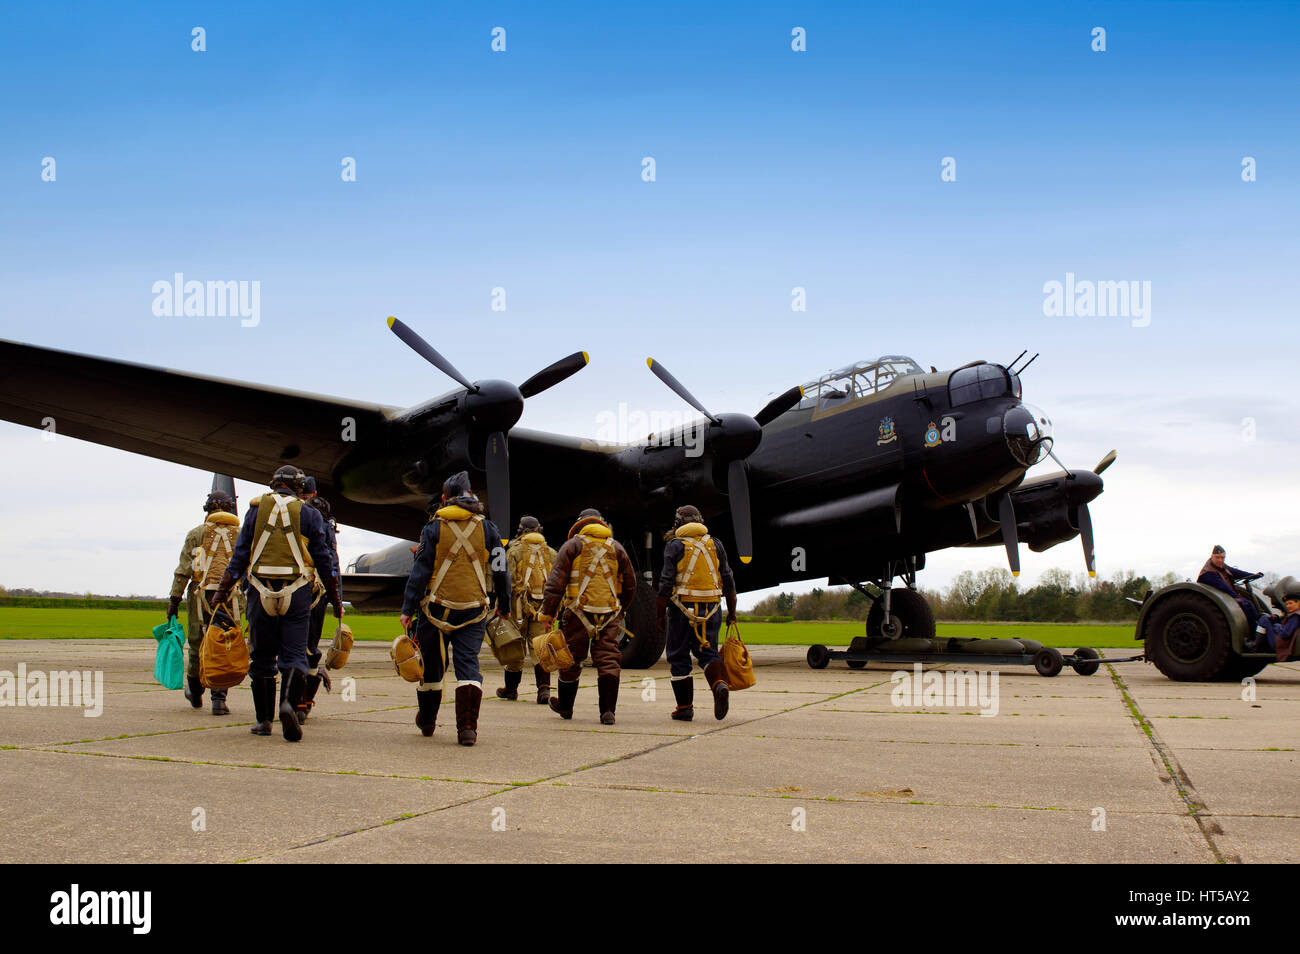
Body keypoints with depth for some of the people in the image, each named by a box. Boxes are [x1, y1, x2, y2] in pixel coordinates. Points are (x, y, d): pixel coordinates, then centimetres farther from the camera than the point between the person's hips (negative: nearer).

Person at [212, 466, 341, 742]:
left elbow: (239, 555, 7)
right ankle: (289, 703, -25)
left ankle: (263, 719, 14)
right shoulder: (309, 514, 5)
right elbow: (324, 560, 6)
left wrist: (222, 593, 11)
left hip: (260, 591, 2)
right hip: (296, 592, -1)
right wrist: (336, 599, 12)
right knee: (294, 654, -1)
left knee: (262, 656, 11)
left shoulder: (256, 510, 10)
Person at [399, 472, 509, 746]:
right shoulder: (487, 528, 4)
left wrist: (408, 608, -1)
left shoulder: (434, 527, -2)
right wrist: (504, 605, 17)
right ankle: (468, 727, -14)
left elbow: (420, 571, -4)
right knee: (468, 662, 0)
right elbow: (500, 570, 7)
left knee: (431, 664, 14)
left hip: (437, 607, -1)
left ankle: (427, 720, 31)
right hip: (474, 610, 1)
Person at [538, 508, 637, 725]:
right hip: (610, 613, 2)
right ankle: (608, 711, -7)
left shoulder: (572, 545, 5)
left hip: (579, 611, -2)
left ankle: (565, 706, 25)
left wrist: (547, 612, -3)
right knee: (608, 661, 1)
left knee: (571, 659, 11)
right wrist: (620, 610, 30)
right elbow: (630, 585, 17)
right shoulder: (616, 548, 14)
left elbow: (556, 581, -4)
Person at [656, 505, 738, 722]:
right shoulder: (715, 544, 10)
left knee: (679, 657, 7)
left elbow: (666, 583, -8)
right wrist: (732, 612, 15)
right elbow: (728, 581, 9)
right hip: (711, 609, 3)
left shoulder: (675, 545, -2)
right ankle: (719, 684, -19)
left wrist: (660, 613, -2)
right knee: (707, 651, 10)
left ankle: (684, 707, 7)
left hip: (682, 607, -3)